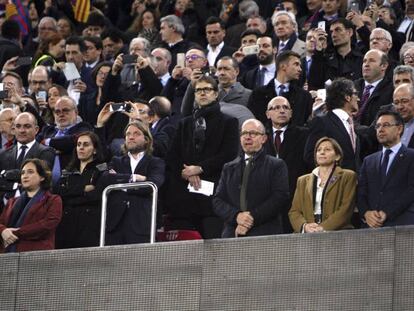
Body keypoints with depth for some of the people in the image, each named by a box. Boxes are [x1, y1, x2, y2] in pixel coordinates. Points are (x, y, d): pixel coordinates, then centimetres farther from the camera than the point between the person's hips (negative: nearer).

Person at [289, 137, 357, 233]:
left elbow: (346, 209, -1)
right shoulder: (303, 181, 21)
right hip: (308, 235, 3)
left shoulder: (347, 177, 10)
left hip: (336, 233, -3)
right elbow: (294, 211, 13)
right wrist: (305, 226, -9)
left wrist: (323, 228, -14)